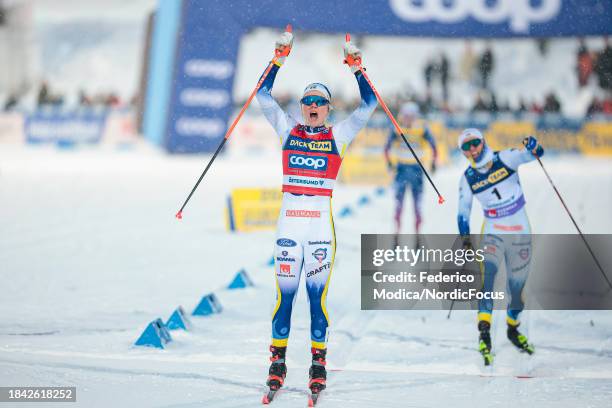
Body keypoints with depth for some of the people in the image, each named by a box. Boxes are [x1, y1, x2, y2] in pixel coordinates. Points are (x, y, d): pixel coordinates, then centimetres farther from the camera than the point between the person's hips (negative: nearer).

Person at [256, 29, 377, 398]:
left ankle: (319, 363, 6)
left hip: (321, 223, -1)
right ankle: (278, 361, 8)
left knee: (318, 294, -1)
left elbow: (369, 105, 4)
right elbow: (265, 97, 6)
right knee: (285, 292, 0)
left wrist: (356, 69, -4)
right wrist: (279, 60, -3)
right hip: (289, 221, 1)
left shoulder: (339, 135, 8)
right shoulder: (288, 131, 10)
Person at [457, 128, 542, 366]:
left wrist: (533, 148, -39)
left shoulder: (505, 159, -8)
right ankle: (484, 331, -32)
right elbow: (463, 212, 6)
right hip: (493, 233, 0)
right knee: (486, 273, -26)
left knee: (517, 287, 6)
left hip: (520, 233, 0)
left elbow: (535, 154, -16)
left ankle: (513, 328, 33)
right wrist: (465, 239, -4)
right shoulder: (468, 179, -2)